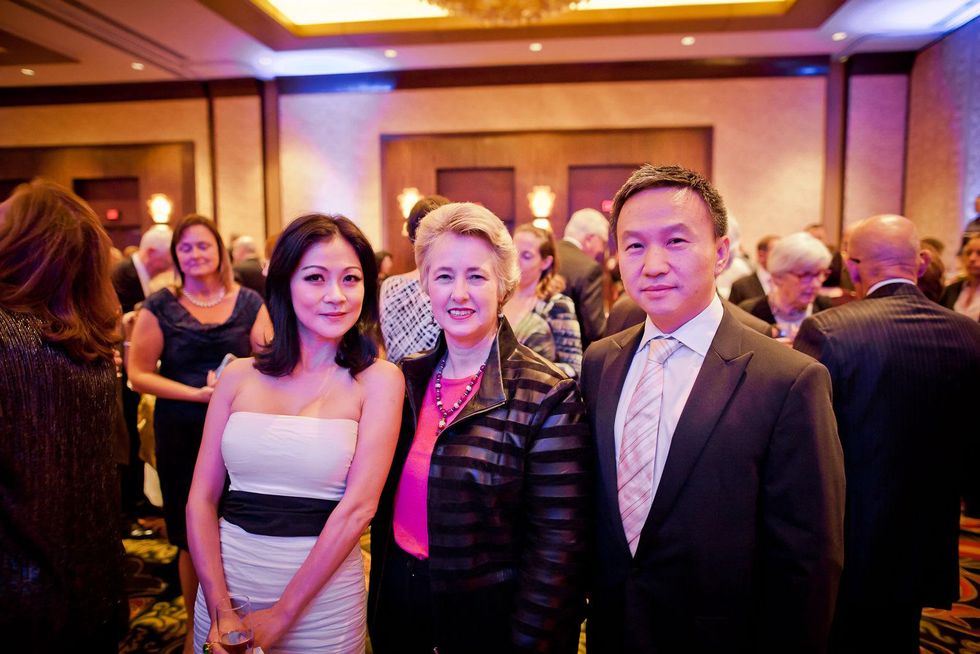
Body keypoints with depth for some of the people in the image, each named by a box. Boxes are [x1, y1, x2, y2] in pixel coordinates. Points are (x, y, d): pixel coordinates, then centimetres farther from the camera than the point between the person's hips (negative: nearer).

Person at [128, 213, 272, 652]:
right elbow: (139, 374, -3)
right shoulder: (160, 307, 0)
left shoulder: (248, 302, 1)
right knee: (192, 538, 10)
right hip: (181, 435, 0)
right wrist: (197, 393, -15)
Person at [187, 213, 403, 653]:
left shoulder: (378, 380, -9)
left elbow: (359, 506, -15)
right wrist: (221, 609, -8)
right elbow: (202, 498, 0)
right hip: (227, 578, 3)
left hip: (322, 595, -2)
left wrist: (280, 617, -14)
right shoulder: (239, 375, -1)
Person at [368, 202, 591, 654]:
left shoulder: (547, 397, -18)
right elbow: (388, 496, 8)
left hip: (487, 616, -4)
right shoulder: (409, 378, -2)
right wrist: (382, 594, 8)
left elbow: (558, 544, -16)